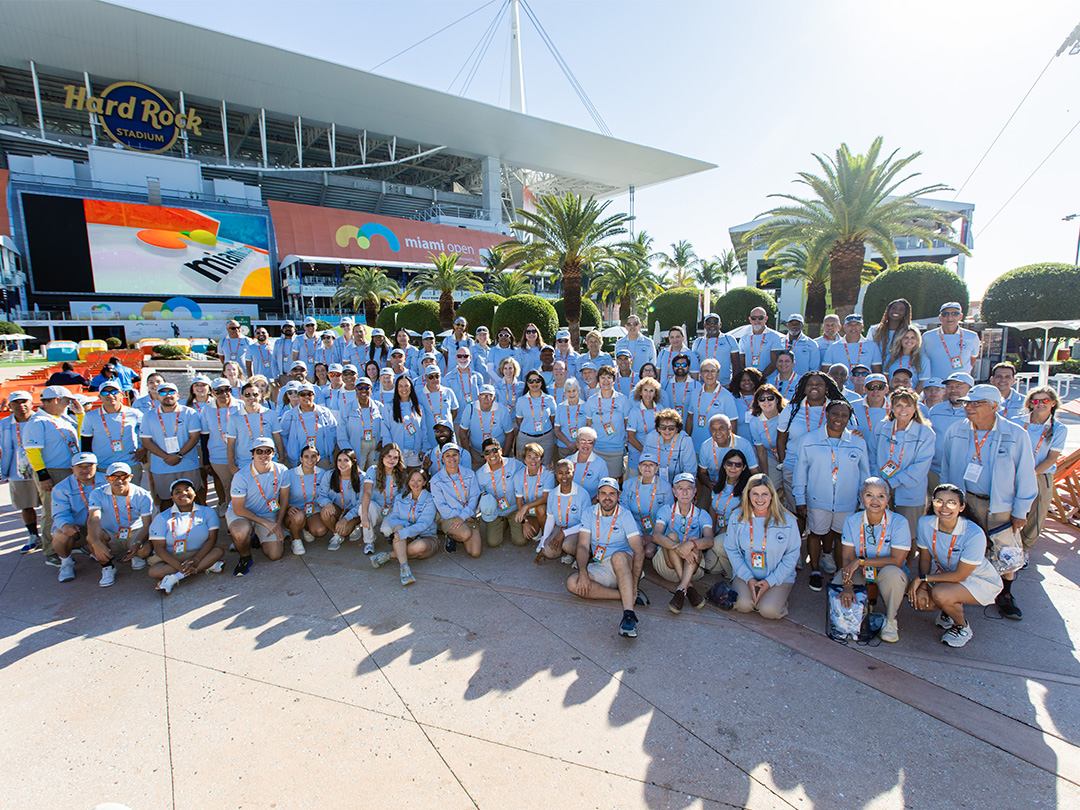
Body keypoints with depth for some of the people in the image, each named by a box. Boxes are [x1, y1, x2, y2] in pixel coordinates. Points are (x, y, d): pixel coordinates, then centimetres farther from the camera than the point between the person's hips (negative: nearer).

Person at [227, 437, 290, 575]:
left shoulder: (281, 471, -12)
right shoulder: (241, 476, -22)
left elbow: (284, 497, 1)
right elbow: (238, 509, -19)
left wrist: (278, 523, -5)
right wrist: (266, 523, -23)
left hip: (269, 514, 3)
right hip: (241, 513, -3)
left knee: (275, 555, -8)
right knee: (241, 531, -39)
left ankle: (257, 537, 25)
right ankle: (245, 558, -4)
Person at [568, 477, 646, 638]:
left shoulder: (625, 515, -5)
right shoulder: (589, 513, 3)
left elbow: (639, 551, -14)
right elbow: (583, 546, -4)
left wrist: (634, 584, -25)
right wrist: (583, 573, -21)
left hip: (624, 565, -3)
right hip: (599, 568, 4)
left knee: (618, 556, -37)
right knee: (572, 583, -23)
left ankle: (629, 613, -44)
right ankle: (629, 596, -22)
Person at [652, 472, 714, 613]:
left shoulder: (702, 515, 6)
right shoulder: (666, 512, 4)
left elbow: (709, 541, -15)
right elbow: (656, 536, -17)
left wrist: (690, 545, -38)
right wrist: (677, 548, -36)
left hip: (693, 567, 0)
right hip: (666, 564, 0)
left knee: (694, 539, -27)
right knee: (671, 535, -26)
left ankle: (681, 589, -41)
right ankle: (689, 588, -34)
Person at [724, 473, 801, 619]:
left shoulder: (787, 520, -9)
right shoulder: (737, 517, -5)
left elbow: (792, 556, -5)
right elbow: (731, 549, -2)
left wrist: (770, 581, -12)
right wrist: (748, 578, -12)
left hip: (778, 576, -1)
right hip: (745, 574, 1)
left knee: (769, 611, -21)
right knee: (743, 605, -22)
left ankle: (778, 597, 11)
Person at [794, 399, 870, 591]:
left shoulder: (858, 442, 1)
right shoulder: (810, 440, -3)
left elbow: (865, 474, 9)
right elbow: (801, 472, 1)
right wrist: (800, 499, 1)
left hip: (847, 502, 1)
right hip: (817, 501, -1)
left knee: (841, 535, 15)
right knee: (816, 533, 10)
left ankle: (841, 572, 38)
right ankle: (815, 571, 30)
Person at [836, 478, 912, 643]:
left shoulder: (899, 522, -16)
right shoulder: (852, 521, -8)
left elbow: (897, 561, -21)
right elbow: (847, 558, -11)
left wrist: (861, 561, -25)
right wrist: (848, 585, -26)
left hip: (888, 574, -3)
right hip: (861, 574, 3)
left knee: (892, 573, -36)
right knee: (837, 583, -23)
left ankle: (890, 619, -8)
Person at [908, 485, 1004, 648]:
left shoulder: (974, 534, -30)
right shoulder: (925, 523, -17)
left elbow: (960, 575, -24)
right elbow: (925, 558, -4)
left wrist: (922, 578, -23)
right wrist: (922, 586, -18)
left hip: (980, 581, -5)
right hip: (945, 574, 5)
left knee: (940, 593, -32)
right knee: (918, 598, -19)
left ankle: (963, 627, 2)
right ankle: (953, 607, 15)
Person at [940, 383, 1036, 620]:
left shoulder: (1016, 435, -10)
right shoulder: (955, 432, -3)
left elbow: (1025, 476, -4)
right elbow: (946, 469, 7)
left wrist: (1020, 511, -3)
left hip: (1001, 506, -1)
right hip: (963, 501, 2)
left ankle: (1005, 595, 28)